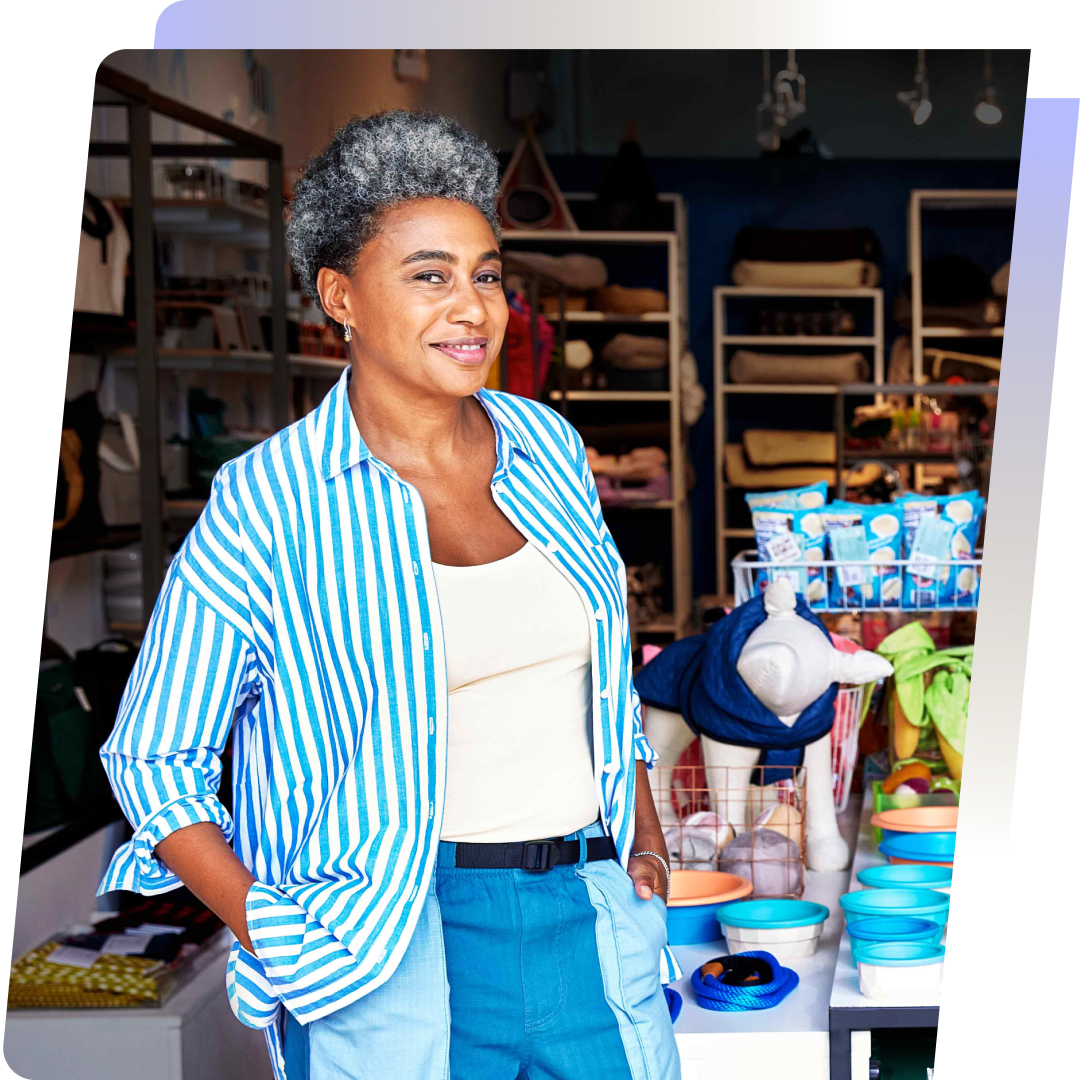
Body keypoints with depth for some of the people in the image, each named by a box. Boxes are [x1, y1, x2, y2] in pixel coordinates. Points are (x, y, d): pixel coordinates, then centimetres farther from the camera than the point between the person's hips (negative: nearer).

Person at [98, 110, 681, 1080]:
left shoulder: (548, 447, 6)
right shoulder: (266, 507, -10)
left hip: (595, 924, 5)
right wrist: (278, 944, -11)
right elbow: (153, 761, -4)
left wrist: (643, 835, 12)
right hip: (395, 958, -4)